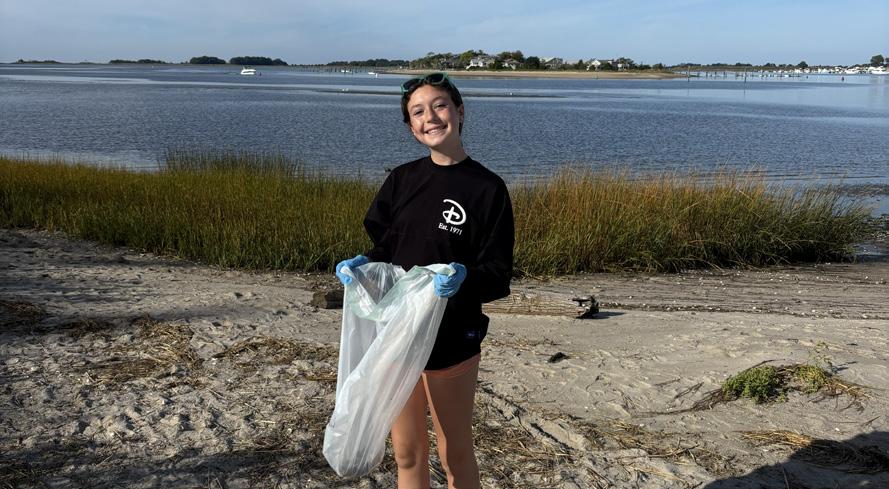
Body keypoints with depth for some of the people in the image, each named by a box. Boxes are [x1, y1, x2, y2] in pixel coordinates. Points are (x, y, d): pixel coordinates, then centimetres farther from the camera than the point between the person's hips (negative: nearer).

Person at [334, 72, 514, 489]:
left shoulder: (487, 188, -8)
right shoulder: (402, 179, 5)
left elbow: (498, 275, -9)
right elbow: (385, 249, 11)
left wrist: (463, 277, -29)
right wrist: (361, 265, -10)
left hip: (451, 341, -4)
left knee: (455, 455, 11)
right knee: (407, 453, 15)